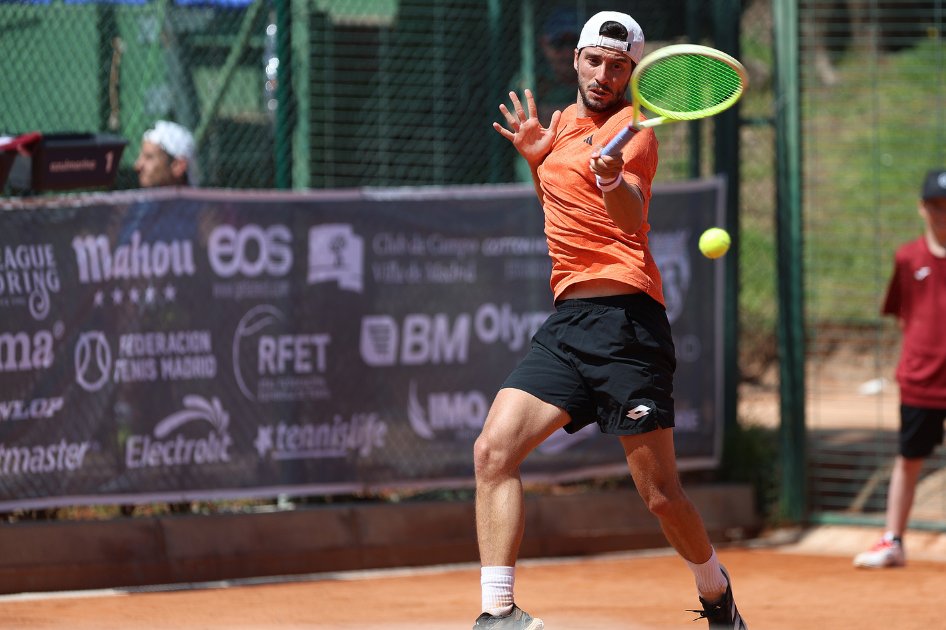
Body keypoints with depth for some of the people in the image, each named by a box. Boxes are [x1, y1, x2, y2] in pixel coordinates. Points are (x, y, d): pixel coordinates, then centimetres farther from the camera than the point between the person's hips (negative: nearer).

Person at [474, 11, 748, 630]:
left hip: (623, 317, -7)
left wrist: (615, 183, -49)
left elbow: (632, 214, -25)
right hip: (566, 320, 7)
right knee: (494, 451, -10)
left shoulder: (631, 126, -5)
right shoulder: (565, 122, 18)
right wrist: (537, 159, 15)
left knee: (660, 495, -5)